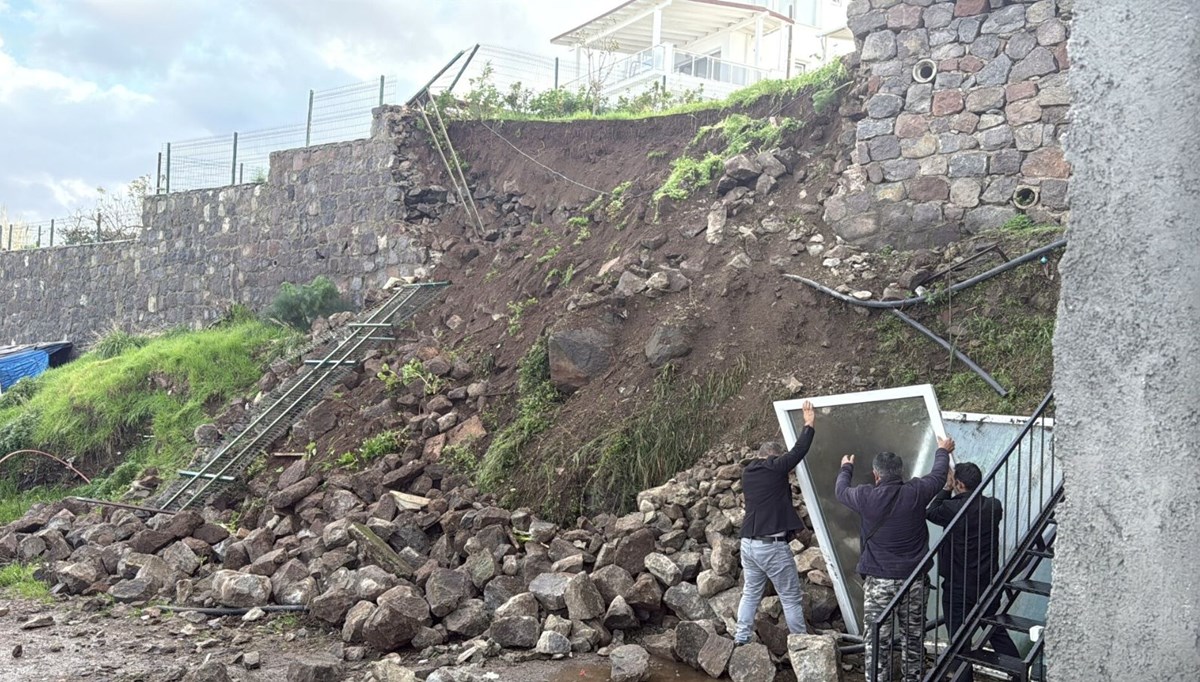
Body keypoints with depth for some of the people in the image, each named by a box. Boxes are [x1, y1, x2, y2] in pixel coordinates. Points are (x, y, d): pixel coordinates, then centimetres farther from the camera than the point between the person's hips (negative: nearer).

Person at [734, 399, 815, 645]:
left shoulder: (748, 472, 10)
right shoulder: (775, 468, -10)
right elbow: (799, 450, -3)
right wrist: (809, 424, 9)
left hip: (748, 544, 7)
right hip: (773, 546, -7)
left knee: (750, 593, 15)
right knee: (791, 598, 5)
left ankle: (740, 640, 13)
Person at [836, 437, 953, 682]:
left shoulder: (867, 496, -11)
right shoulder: (916, 493, -7)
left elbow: (841, 491, 11)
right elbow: (939, 476, 14)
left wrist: (846, 468, 32)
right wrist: (943, 451, 35)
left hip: (878, 581, -2)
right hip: (914, 579, 3)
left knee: (877, 641, 2)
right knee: (914, 637, 15)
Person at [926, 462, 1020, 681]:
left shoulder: (951, 509, -20)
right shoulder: (994, 506, -6)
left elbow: (930, 513, 1)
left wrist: (946, 489, 5)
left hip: (958, 588, -5)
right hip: (988, 585, 5)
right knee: (997, 632, 20)